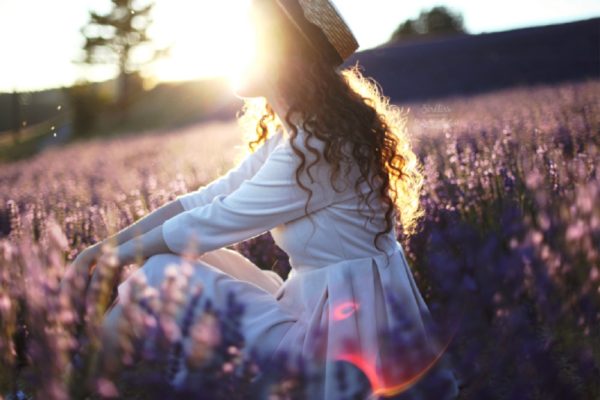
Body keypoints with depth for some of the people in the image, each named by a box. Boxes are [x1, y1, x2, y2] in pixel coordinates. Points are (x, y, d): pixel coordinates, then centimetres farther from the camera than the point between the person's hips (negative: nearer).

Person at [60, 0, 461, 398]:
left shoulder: (320, 147, -23)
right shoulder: (290, 137, 8)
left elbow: (212, 223, -18)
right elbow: (203, 200, 7)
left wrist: (116, 257, -4)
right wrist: (109, 245, 2)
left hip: (346, 333, -9)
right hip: (314, 306, 9)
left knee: (163, 275, -11)